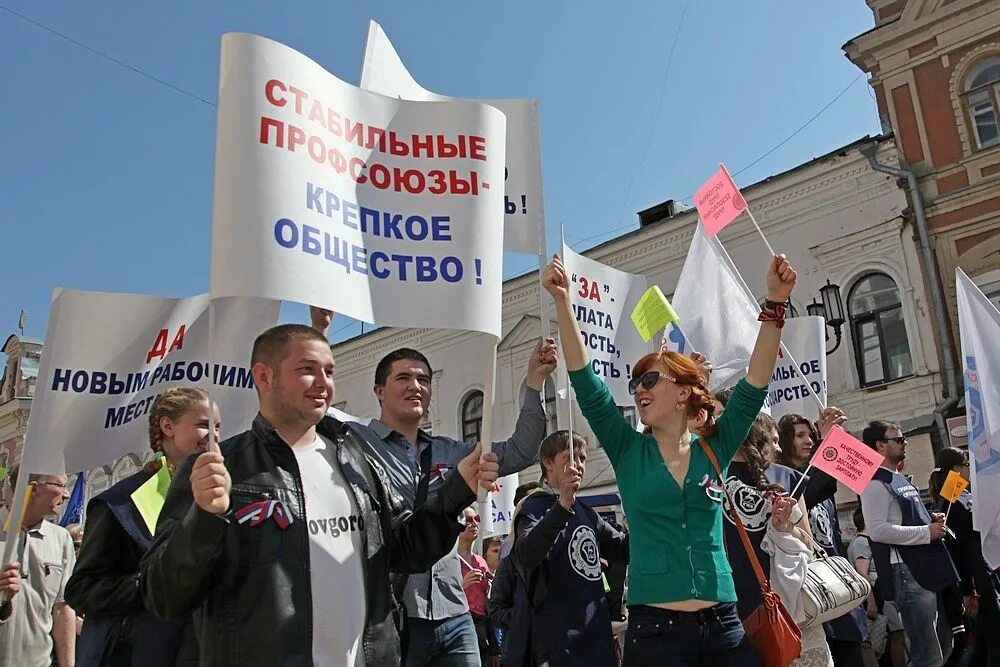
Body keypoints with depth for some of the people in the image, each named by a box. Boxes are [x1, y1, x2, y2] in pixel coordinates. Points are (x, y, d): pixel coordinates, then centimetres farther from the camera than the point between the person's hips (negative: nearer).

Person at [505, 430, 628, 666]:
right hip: (557, 638, -7)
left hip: (595, 634, 8)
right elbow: (526, 555, -27)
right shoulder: (535, 507, -7)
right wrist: (563, 505, -39)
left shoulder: (586, 513, 16)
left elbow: (625, 549, 21)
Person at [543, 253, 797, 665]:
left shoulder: (713, 449, 6)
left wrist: (775, 303, -11)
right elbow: (586, 385, -7)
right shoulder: (629, 452, 3)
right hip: (654, 627, -1)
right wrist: (563, 302, -14)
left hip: (723, 626, 1)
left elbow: (755, 384, -3)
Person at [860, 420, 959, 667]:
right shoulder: (875, 483, -12)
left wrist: (931, 520, 10)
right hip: (907, 573, -10)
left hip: (928, 568, 10)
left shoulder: (900, 479, 19)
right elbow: (878, 531, -21)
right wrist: (927, 532, -16)